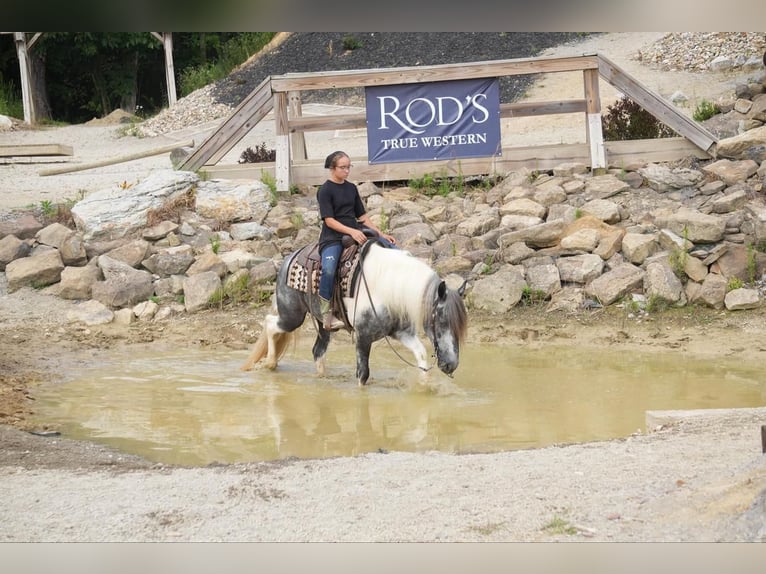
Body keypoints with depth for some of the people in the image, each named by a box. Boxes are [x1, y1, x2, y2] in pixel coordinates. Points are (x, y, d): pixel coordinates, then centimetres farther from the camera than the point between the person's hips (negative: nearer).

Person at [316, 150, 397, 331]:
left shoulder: (351, 188, 15)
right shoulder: (325, 190, -4)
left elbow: (362, 216, 19)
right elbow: (329, 220, -12)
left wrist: (381, 234, 9)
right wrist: (351, 232, -25)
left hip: (355, 233, 7)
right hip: (333, 237, -7)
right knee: (329, 269, -35)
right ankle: (326, 313, -27)